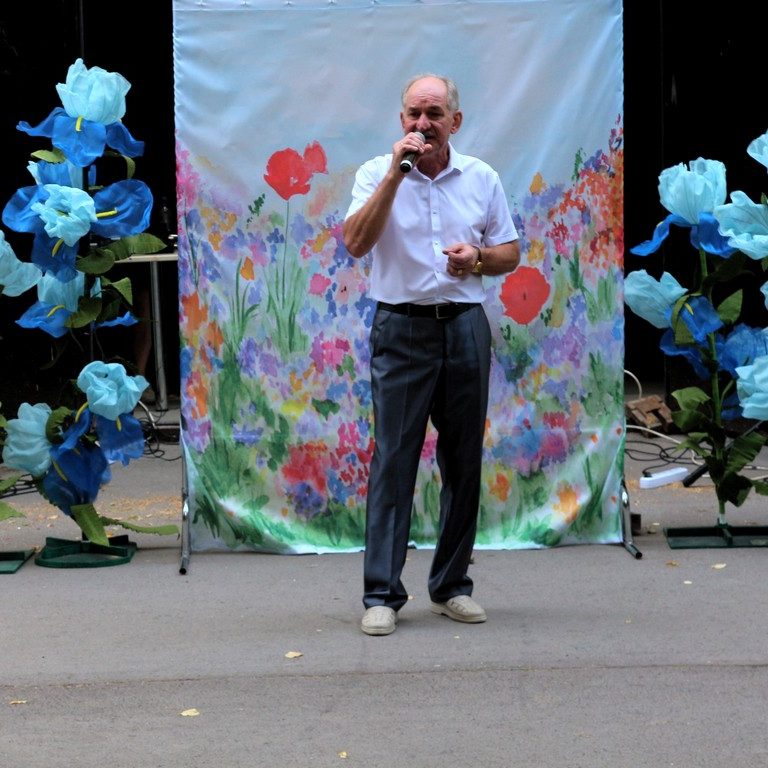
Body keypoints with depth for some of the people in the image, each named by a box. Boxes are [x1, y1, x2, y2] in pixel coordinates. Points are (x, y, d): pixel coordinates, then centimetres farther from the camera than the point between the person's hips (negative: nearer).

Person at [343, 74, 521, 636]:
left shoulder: (482, 178, 9)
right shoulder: (377, 174, 1)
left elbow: (511, 253, 14)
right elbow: (356, 243, -15)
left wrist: (478, 259, -8)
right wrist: (396, 172, -18)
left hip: (465, 326, 3)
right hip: (402, 328, -3)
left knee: (464, 461, 6)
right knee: (393, 459, -5)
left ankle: (452, 586, 17)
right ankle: (382, 594, -2)